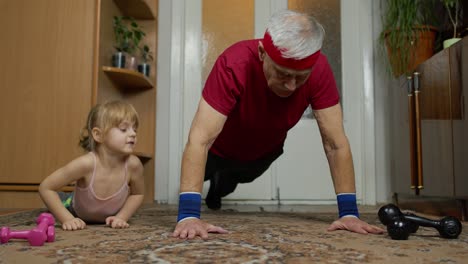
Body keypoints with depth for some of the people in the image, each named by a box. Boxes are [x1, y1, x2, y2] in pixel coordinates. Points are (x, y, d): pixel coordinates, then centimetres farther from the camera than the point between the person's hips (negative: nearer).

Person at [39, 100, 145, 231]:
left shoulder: (133, 164, -33)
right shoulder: (86, 163, -40)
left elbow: (138, 194, -11)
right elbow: (45, 188, -30)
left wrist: (121, 217, -21)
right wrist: (67, 219, -32)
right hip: (79, 218, -2)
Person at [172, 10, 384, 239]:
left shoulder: (319, 69, -35)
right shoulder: (235, 64, -44)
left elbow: (336, 143, -30)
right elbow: (200, 139, -47)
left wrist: (348, 212, -35)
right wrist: (189, 215, -54)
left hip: (264, 151, 4)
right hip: (221, 150, -3)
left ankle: (219, 187, 69)